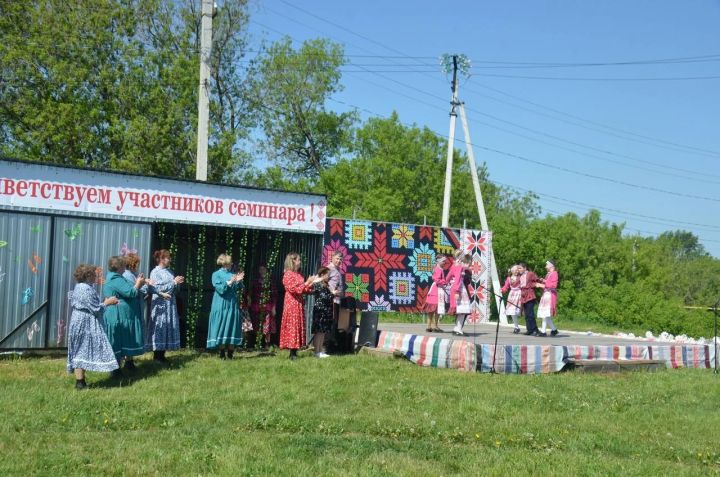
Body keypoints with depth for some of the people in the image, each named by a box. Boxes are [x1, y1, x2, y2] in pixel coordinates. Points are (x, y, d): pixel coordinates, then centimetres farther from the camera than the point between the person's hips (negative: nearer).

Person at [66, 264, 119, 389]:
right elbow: (95, 309, -20)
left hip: (81, 323, 10)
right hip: (85, 324, -10)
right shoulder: (86, 289, -20)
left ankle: (80, 381, 18)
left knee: (81, 352, 12)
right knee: (82, 352, -5)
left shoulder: (80, 287, 13)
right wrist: (107, 303, -6)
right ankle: (80, 382, -1)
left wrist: (105, 302, 10)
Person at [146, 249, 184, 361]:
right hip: (161, 305, -7)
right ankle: (157, 356, 3)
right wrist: (174, 282, -14)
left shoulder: (169, 271, 13)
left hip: (170, 304, 7)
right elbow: (158, 289, -18)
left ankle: (162, 355, 14)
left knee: (168, 328, 7)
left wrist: (178, 282, -3)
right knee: (159, 329, -4)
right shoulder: (155, 272, -7)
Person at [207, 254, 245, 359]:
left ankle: (230, 354, 8)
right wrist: (229, 282, -21)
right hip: (221, 306, -4)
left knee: (232, 327, 2)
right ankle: (222, 354, 4)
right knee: (222, 327, -2)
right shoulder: (216, 274, 0)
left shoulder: (233, 274, 11)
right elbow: (220, 289, -12)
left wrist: (238, 281, -9)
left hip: (233, 305, 4)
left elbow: (239, 288, 8)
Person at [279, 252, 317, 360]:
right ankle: (292, 353, -7)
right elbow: (294, 289, -17)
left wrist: (311, 284, 4)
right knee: (292, 327, -8)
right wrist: (306, 282, -15)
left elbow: (304, 290, 18)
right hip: (292, 304, -8)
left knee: (299, 326, 6)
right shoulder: (288, 274, -9)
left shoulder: (298, 274, 15)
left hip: (299, 304, 8)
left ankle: (294, 352, 9)